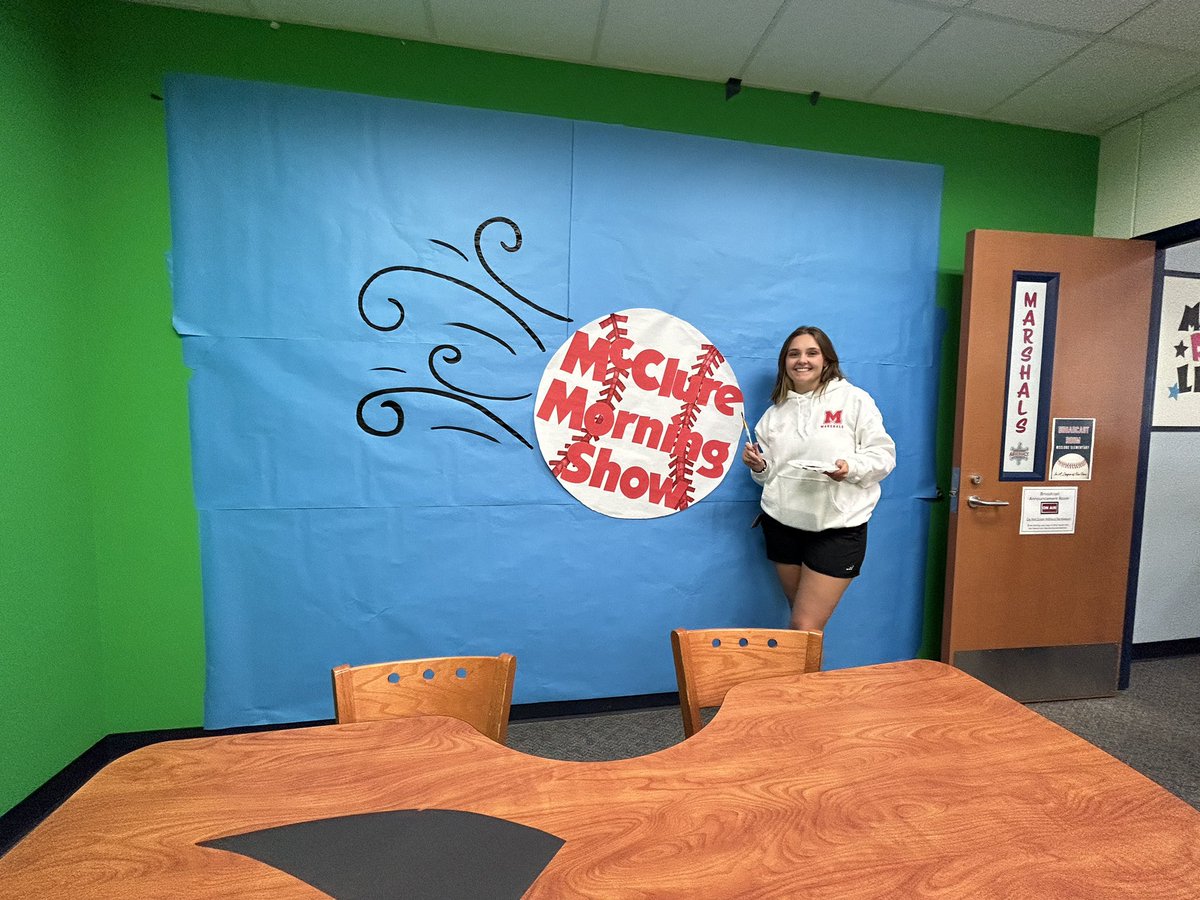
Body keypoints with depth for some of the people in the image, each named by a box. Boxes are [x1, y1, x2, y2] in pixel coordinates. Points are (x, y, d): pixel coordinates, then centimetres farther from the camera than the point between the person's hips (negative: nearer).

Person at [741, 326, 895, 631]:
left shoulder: (854, 400, -2)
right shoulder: (776, 412, 11)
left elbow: (883, 454, -4)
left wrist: (852, 468, -22)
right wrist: (759, 466, -7)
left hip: (837, 528, -4)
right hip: (782, 524, 4)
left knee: (805, 627, -4)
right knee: (802, 617, 18)